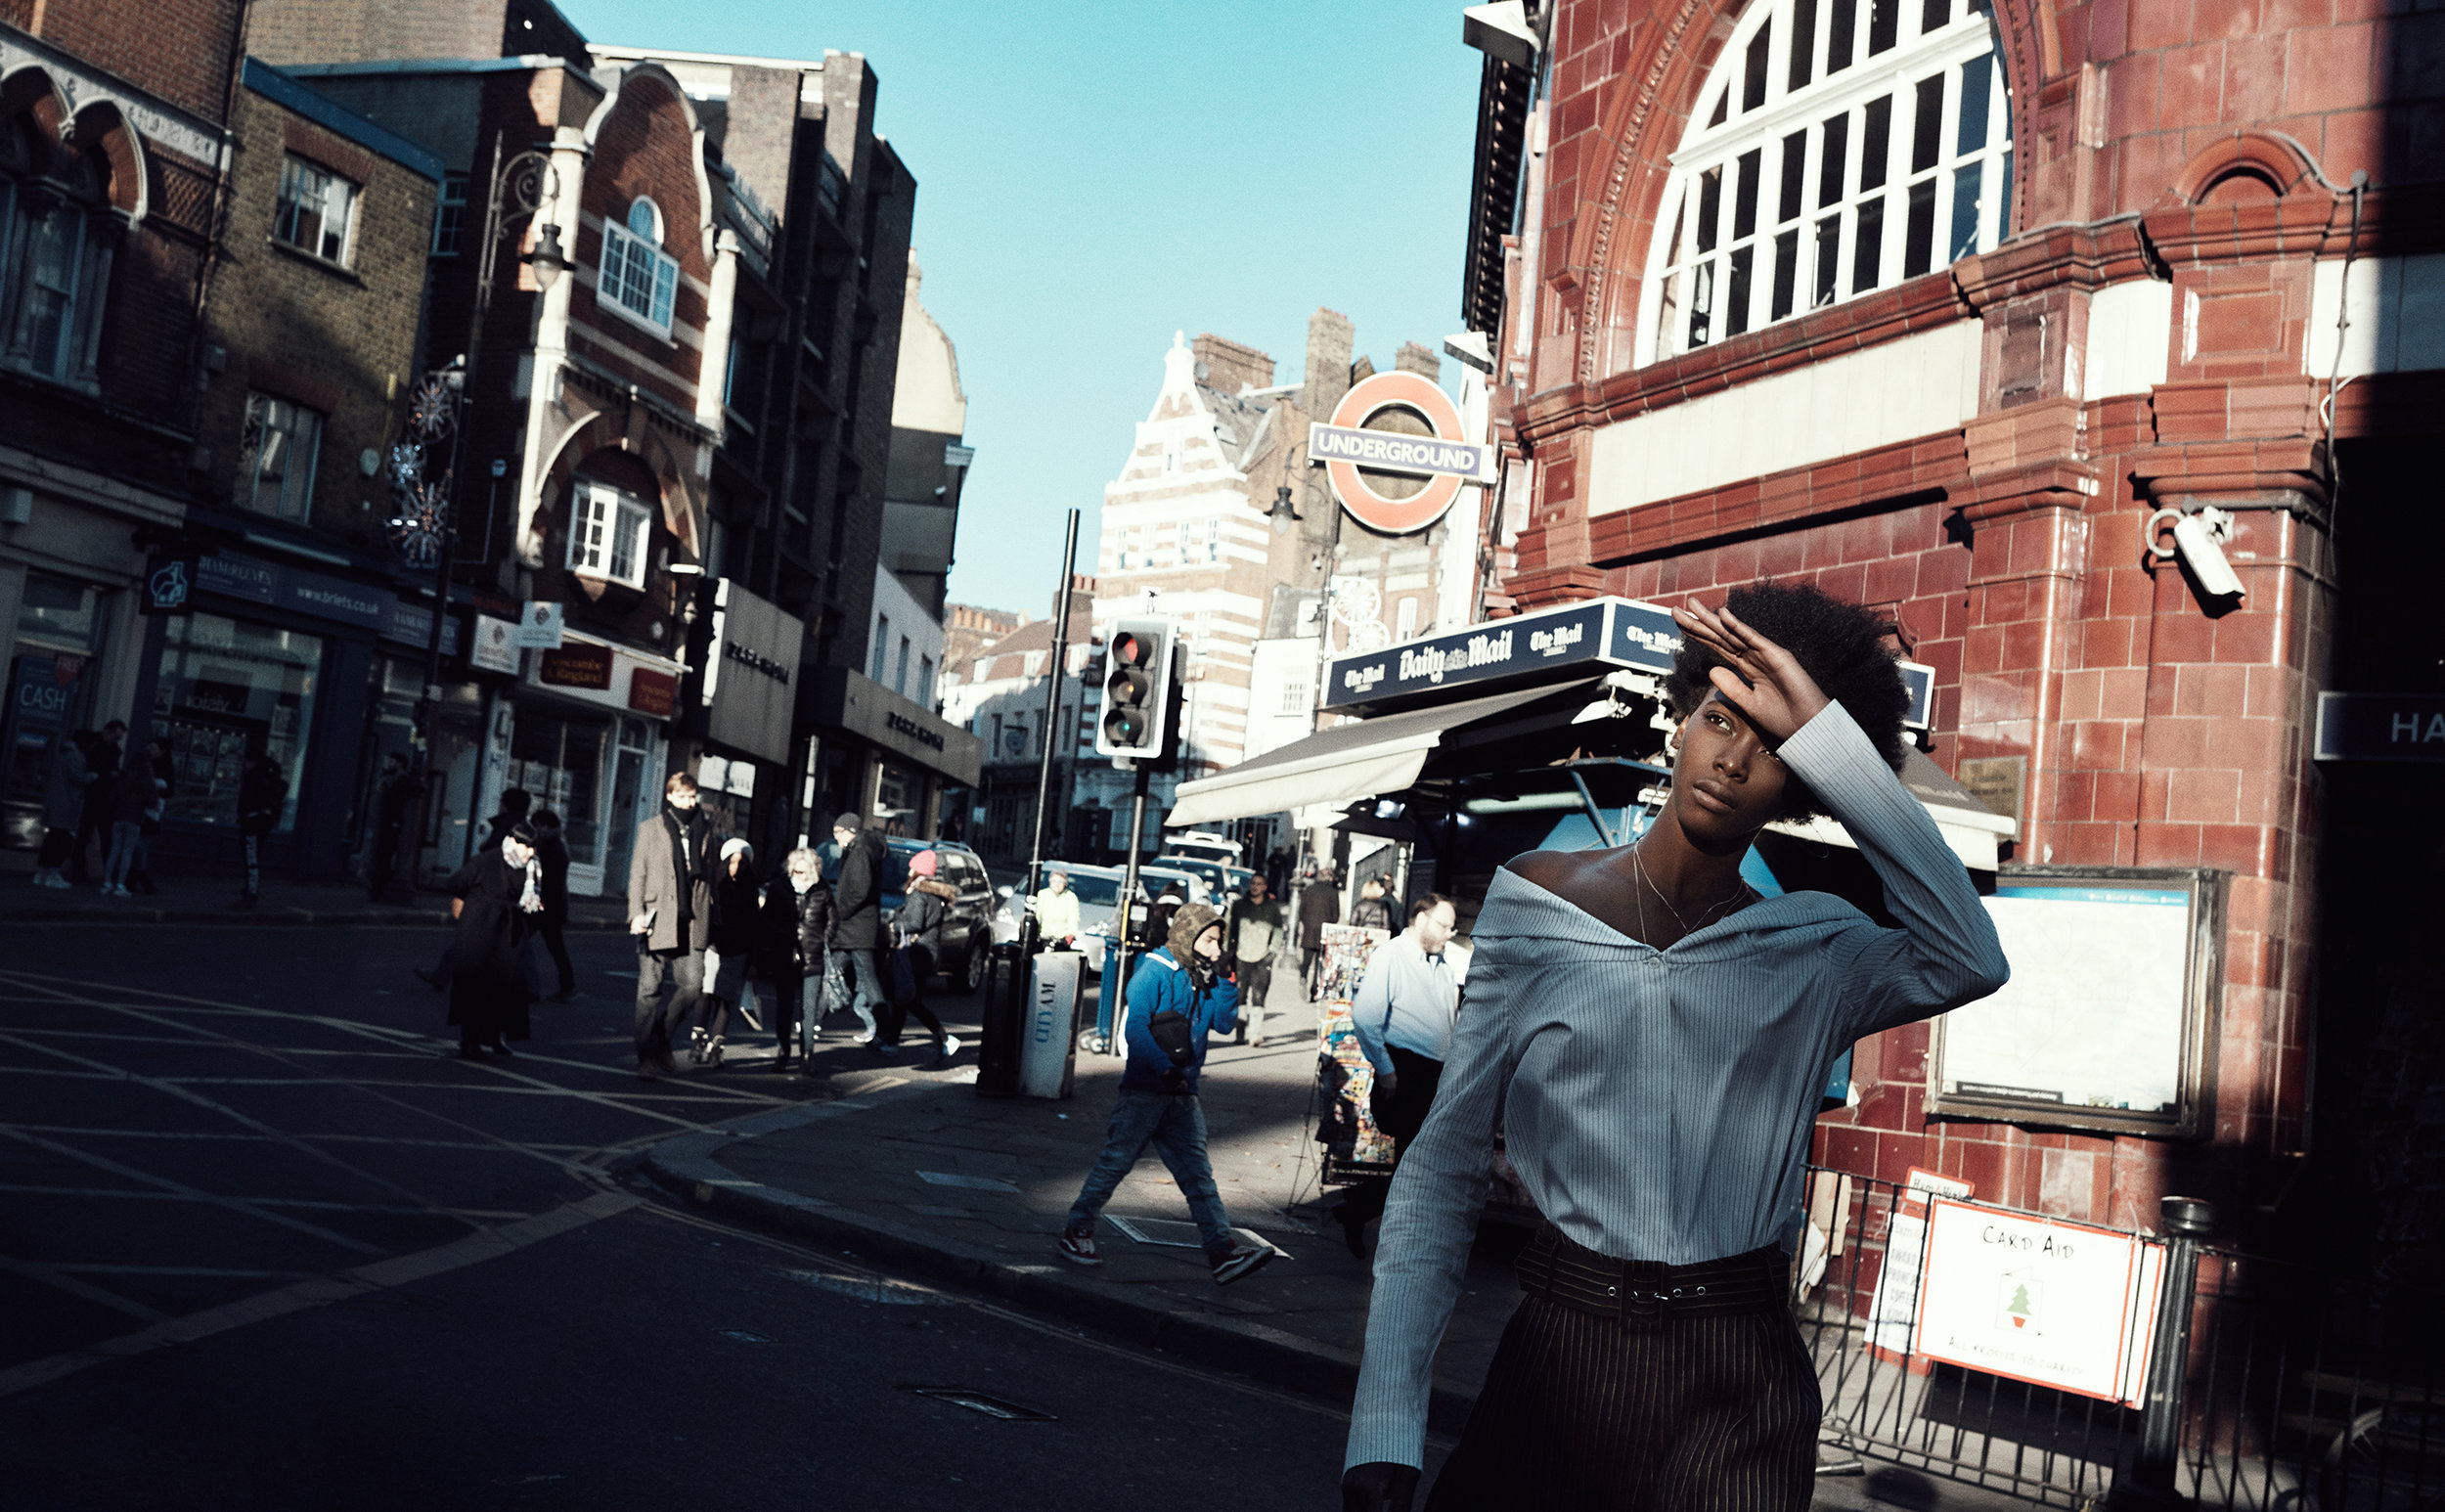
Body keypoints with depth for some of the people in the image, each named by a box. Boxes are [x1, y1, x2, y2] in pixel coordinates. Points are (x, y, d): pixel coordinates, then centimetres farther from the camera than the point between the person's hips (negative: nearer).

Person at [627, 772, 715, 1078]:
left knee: (692, 986, -6)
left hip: (692, 923, 2)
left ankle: (661, 1040, 16)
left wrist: (709, 921, 11)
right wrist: (637, 913, -9)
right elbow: (638, 874, 3)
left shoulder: (704, 831, 13)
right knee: (650, 990, -1)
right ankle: (647, 1056, 6)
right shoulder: (650, 829, 6)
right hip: (657, 922, -2)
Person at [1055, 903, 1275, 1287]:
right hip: (1144, 1090, -6)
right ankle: (1077, 1231, 17)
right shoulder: (1155, 973, -10)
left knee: (1198, 1175, 2)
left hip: (1183, 1096, 7)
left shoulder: (1204, 978, 12)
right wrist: (1164, 1068, -24)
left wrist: (1224, 980, -1)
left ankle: (1223, 1252, -4)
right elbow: (1135, 1027, -17)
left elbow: (1225, 1022, 9)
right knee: (1115, 1162, 2)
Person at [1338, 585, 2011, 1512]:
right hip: (1560, 1354, 0)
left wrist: (1827, 739, -17)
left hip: (1735, 1396, 0)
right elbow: (1446, 1165, -3)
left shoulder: (1811, 953, 1)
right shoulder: (1537, 904, 0)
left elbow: (1969, 960, -21)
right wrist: (1385, 1429, -11)